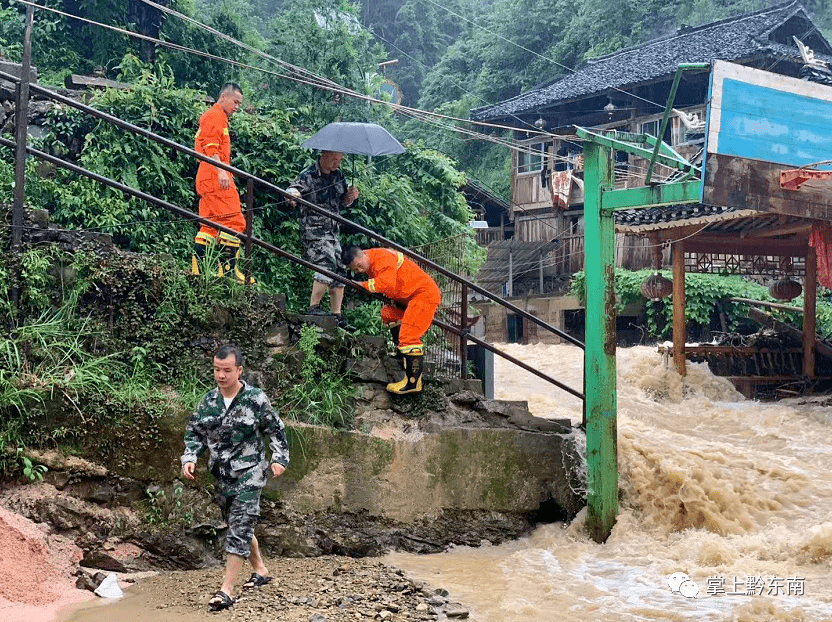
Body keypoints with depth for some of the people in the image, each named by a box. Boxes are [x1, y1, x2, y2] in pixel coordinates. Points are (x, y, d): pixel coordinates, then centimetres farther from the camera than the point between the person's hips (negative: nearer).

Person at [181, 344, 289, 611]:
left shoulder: (255, 399, -10)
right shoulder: (208, 401, 1)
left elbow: (276, 430, 1)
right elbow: (194, 433, 10)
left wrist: (279, 459, -7)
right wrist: (189, 459, -5)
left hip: (249, 473, -6)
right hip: (222, 476, 6)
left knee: (239, 528, -12)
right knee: (239, 526, 17)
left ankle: (226, 590, -14)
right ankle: (260, 570, 37)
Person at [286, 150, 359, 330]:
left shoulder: (339, 175, 11)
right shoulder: (308, 176, -9)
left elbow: (343, 203, 20)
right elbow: (292, 190, -23)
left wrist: (350, 197, -2)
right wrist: (292, 195, -47)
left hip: (332, 231, 8)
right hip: (313, 230, -8)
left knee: (339, 272, 7)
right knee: (326, 264, -25)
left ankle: (337, 315, 13)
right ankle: (314, 307, -16)